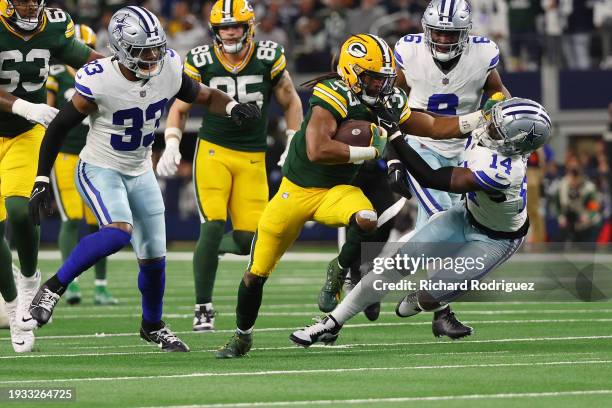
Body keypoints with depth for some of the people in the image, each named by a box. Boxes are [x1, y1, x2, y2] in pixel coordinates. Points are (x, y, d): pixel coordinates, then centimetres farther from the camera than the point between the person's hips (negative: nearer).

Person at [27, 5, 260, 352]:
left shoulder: (169, 70, -12)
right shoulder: (99, 83, -26)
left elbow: (205, 96, 4)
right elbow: (58, 128, -16)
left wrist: (232, 106, -18)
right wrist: (42, 181, -16)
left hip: (140, 173, 6)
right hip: (99, 170, -6)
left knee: (154, 255, 10)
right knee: (118, 232, -32)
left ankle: (153, 326, 34)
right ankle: (55, 287, -18)